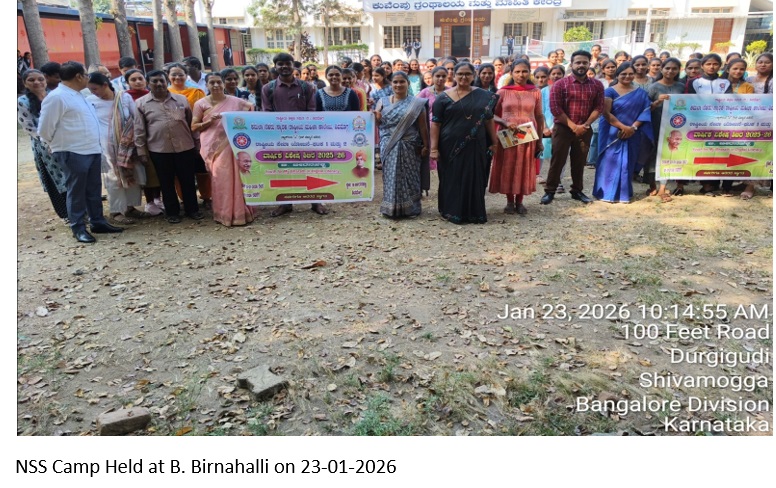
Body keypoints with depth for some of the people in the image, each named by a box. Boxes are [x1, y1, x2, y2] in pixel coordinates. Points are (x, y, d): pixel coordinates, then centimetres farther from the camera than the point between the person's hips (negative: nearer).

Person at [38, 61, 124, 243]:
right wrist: (59, 144, 3)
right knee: (77, 191, 2)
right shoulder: (56, 97, -15)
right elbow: (45, 128, -12)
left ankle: (97, 222, 24)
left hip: (92, 150, 8)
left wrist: (95, 145, 16)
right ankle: (78, 228, 13)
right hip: (73, 153, -8)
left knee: (94, 189, 14)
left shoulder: (78, 95, 14)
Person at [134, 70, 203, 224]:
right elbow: (139, 130, 2)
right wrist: (142, 152, -1)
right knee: (166, 183, 8)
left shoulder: (181, 99, 6)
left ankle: (192, 209, 21)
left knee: (188, 180, 8)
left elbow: (191, 123, 10)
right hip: (159, 150, -1)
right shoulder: (141, 103, 1)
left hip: (185, 147, 1)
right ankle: (172, 212, 19)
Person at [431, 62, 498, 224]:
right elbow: (435, 124, -4)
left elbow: (489, 120, 10)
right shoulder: (444, 97, -1)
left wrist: (494, 142, 6)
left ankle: (475, 213, 19)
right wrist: (434, 148, -10)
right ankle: (452, 212, 17)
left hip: (475, 146, 2)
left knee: (474, 179, 7)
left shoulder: (483, 96, 5)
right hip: (451, 147, -2)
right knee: (452, 179, 5)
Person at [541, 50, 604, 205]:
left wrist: (585, 124, -11)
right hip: (563, 128, -3)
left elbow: (598, 107, 2)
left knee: (579, 162, 11)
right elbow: (555, 108, -12)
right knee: (557, 161, 1)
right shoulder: (560, 84, -5)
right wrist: (572, 125, -14)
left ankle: (577, 191, 22)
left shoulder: (597, 85, 6)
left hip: (585, 130, 3)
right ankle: (549, 191, 9)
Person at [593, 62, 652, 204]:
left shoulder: (641, 93, 8)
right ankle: (608, 193, 4)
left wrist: (633, 127, -13)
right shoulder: (610, 91, -3)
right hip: (613, 133, -3)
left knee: (628, 164, 6)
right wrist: (623, 127, -17)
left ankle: (624, 194, 15)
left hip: (632, 134, 3)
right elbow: (606, 113, -12)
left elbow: (645, 112, 2)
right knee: (611, 162, -2)